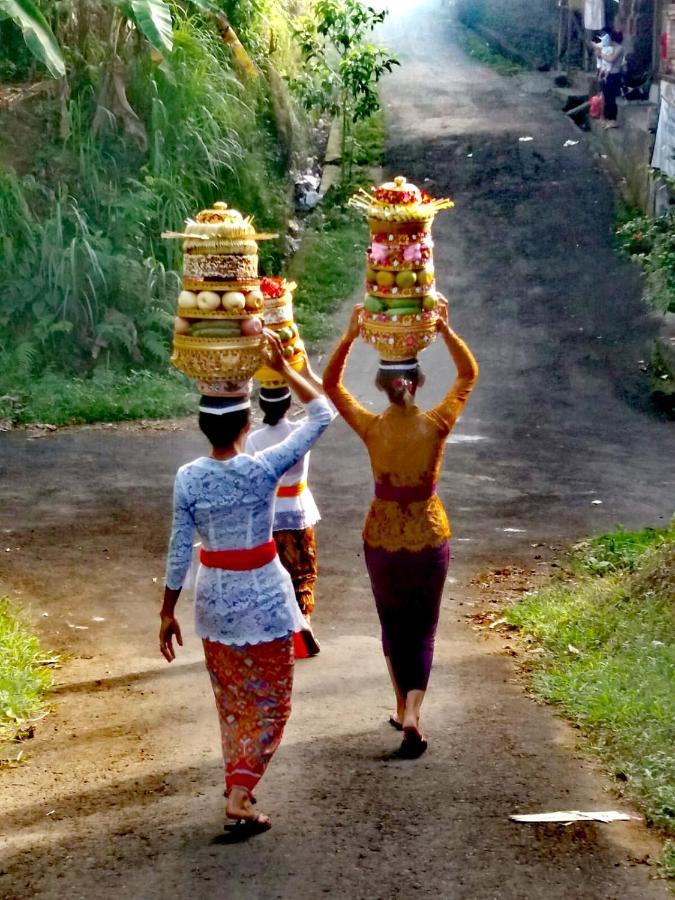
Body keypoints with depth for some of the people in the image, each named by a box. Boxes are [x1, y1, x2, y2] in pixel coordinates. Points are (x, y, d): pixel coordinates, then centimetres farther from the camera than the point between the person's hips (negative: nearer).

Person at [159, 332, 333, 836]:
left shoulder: (188, 479, -12)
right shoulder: (264, 469, -18)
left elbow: (179, 552, -7)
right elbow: (323, 415, -9)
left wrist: (168, 612, 2)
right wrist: (285, 369, -4)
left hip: (215, 600, 3)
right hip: (264, 597, -3)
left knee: (231, 699, 21)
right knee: (270, 703, 8)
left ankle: (238, 781, 34)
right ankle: (239, 797, -1)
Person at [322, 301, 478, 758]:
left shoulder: (372, 428, -14)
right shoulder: (436, 426, -14)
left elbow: (331, 385, 0)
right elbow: (469, 375, -1)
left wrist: (351, 335, -7)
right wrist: (445, 330, -8)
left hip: (383, 540, 1)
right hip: (430, 537, 0)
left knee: (393, 625, 20)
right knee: (423, 629, 9)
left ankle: (403, 709, 29)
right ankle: (413, 714, -8)